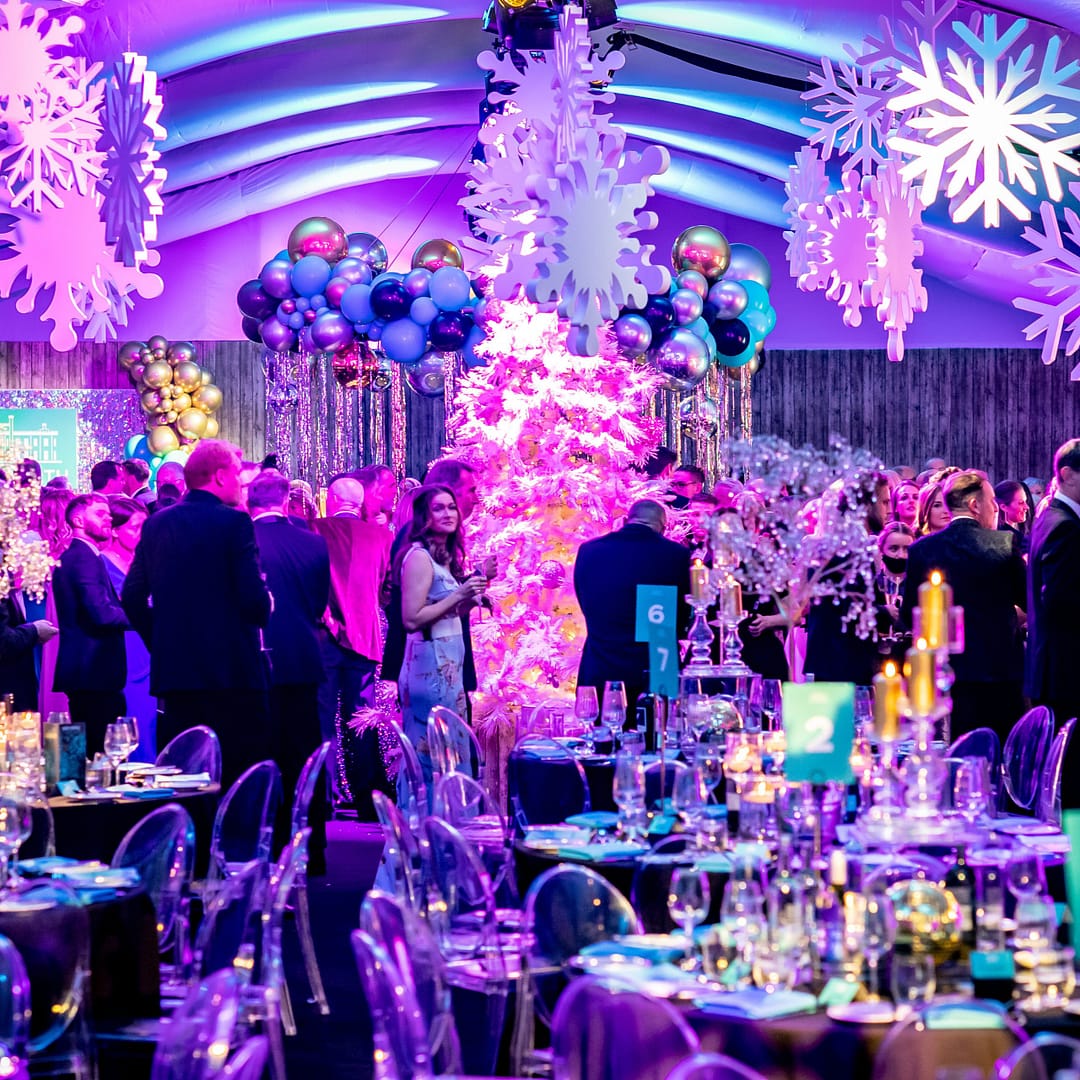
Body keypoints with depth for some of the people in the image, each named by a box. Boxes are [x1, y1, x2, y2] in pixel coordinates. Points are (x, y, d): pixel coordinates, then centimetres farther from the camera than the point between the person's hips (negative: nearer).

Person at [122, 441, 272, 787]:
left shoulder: (157, 524, 9)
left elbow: (132, 598, 8)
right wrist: (264, 608, 7)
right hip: (232, 670, -5)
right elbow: (256, 601, -14)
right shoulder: (235, 523, -7)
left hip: (173, 668, 6)